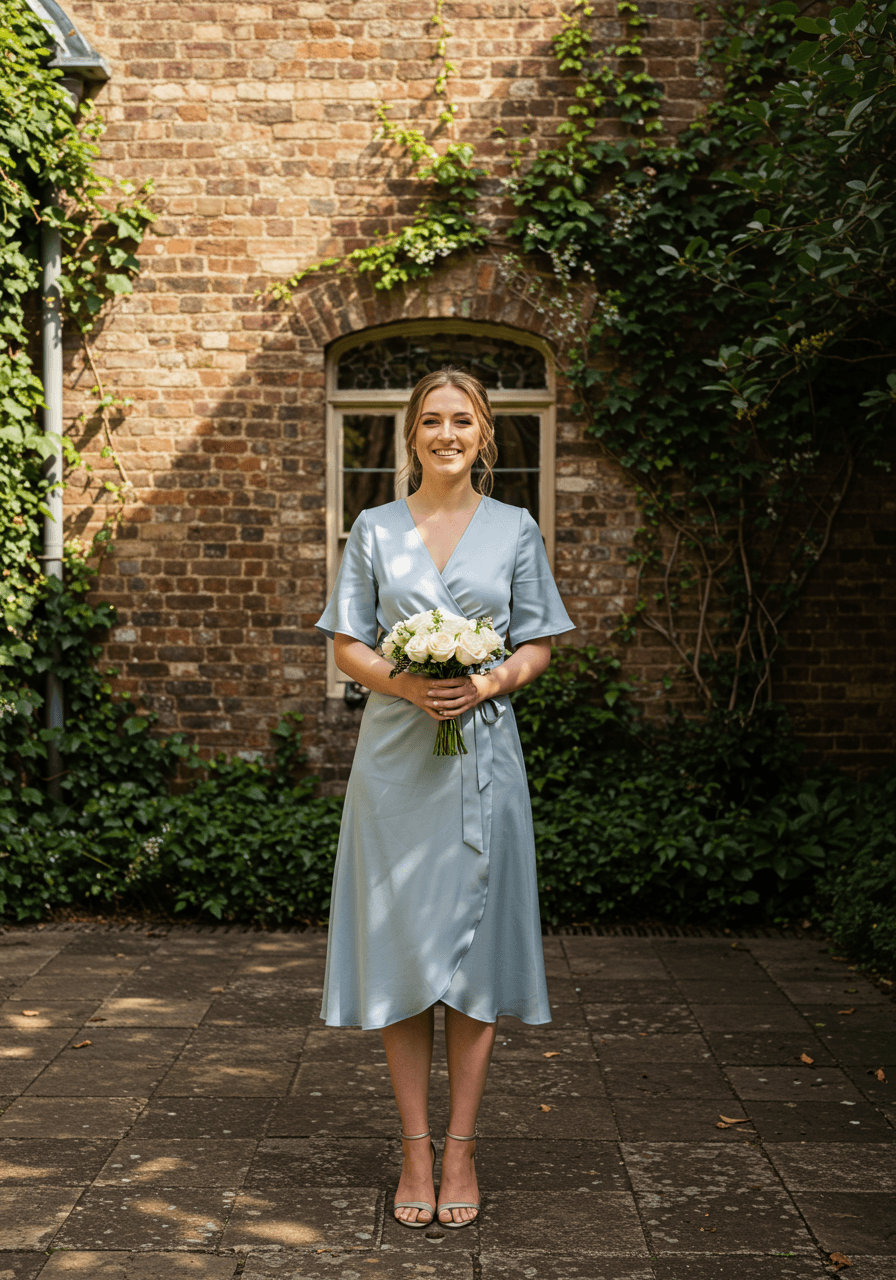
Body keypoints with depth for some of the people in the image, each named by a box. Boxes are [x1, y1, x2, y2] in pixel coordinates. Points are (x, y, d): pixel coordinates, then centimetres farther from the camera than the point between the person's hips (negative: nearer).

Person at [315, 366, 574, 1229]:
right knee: (400, 948, 2)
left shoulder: (515, 529, 8)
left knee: (474, 951, 2)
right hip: (396, 754, 0)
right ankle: (415, 1149, 13)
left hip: (482, 755, 0)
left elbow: (537, 647, 8)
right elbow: (347, 645, 6)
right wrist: (406, 683, -13)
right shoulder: (375, 529, 8)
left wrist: (486, 684, -12)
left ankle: (460, 1148, 13)